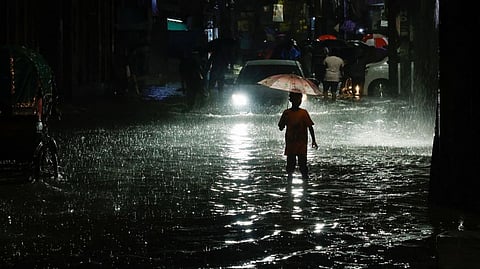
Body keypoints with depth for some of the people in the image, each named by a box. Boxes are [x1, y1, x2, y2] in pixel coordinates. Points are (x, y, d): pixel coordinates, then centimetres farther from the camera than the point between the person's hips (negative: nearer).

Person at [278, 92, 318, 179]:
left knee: (302, 164, -4)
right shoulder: (287, 113, 3)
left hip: (302, 143, -1)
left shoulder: (303, 113, -1)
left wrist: (313, 140, -5)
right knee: (290, 164, 5)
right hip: (290, 143, 1)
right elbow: (281, 128, 4)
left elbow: (310, 127, 0)